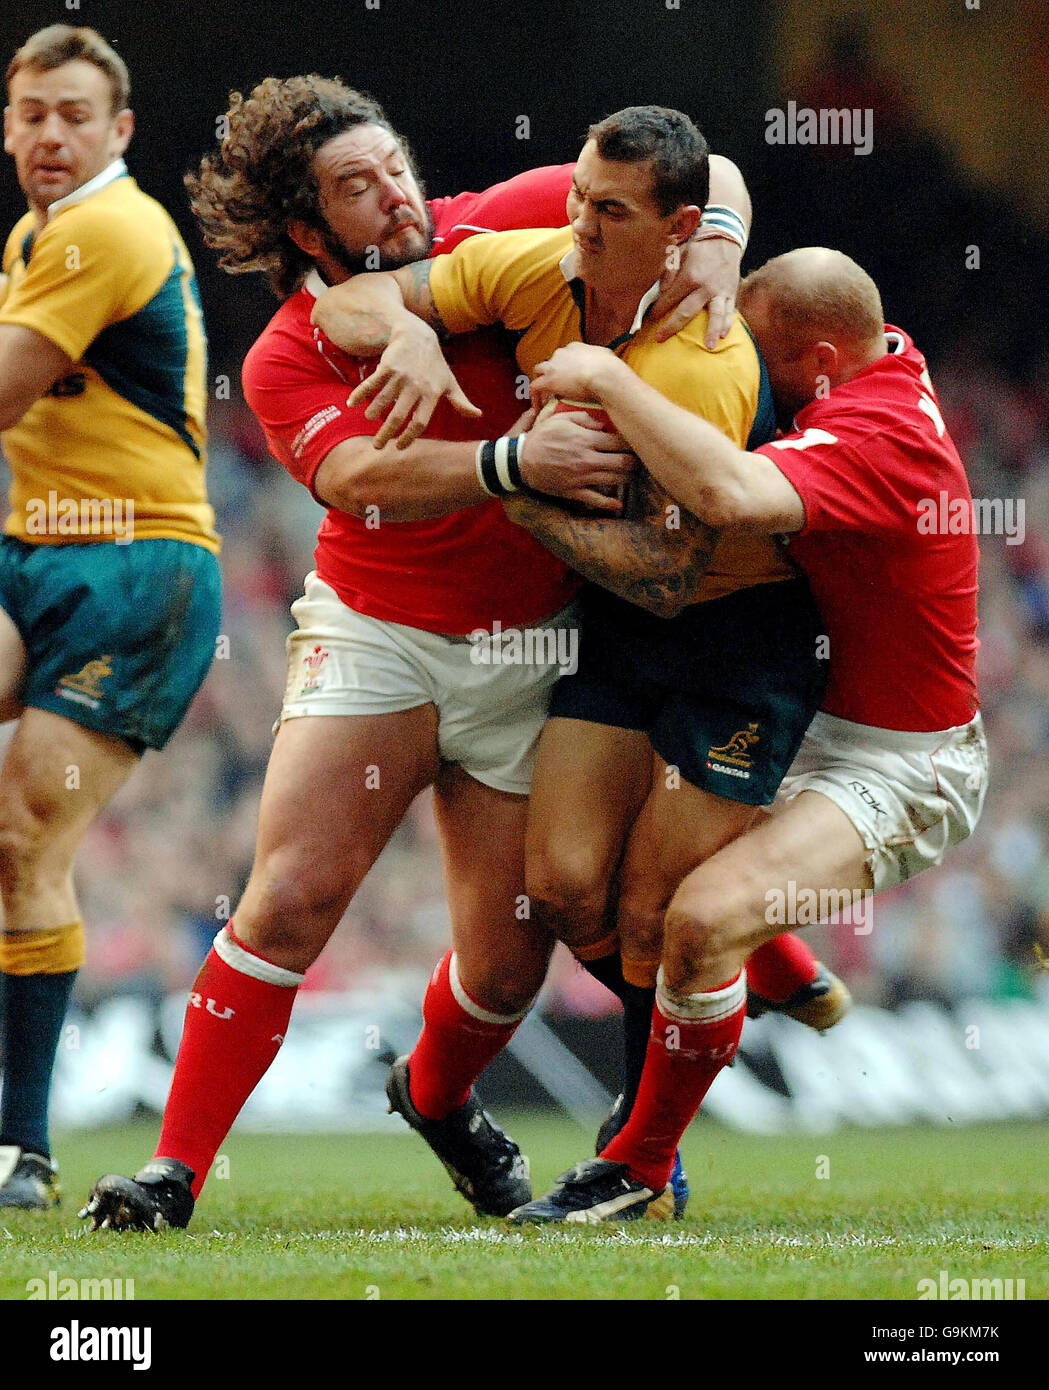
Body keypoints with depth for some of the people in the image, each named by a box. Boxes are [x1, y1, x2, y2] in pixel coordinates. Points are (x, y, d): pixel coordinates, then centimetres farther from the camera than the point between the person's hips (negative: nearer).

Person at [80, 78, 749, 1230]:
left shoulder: (489, 231, -7)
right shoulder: (286, 365, -11)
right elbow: (365, 476, -31)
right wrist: (516, 462, -45)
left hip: (528, 650, 1)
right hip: (374, 630, -1)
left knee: (506, 961, 1)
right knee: (288, 898, -16)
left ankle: (437, 1096, 35)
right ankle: (177, 1168, -7)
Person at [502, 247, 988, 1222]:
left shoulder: (875, 438, -30)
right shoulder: (883, 356, -1)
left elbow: (730, 494, -49)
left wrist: (608, 379, -38)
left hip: (896, 774, -11)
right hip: (815, 725, 11)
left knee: (703, 920, -28)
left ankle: (640, 1167, -9)